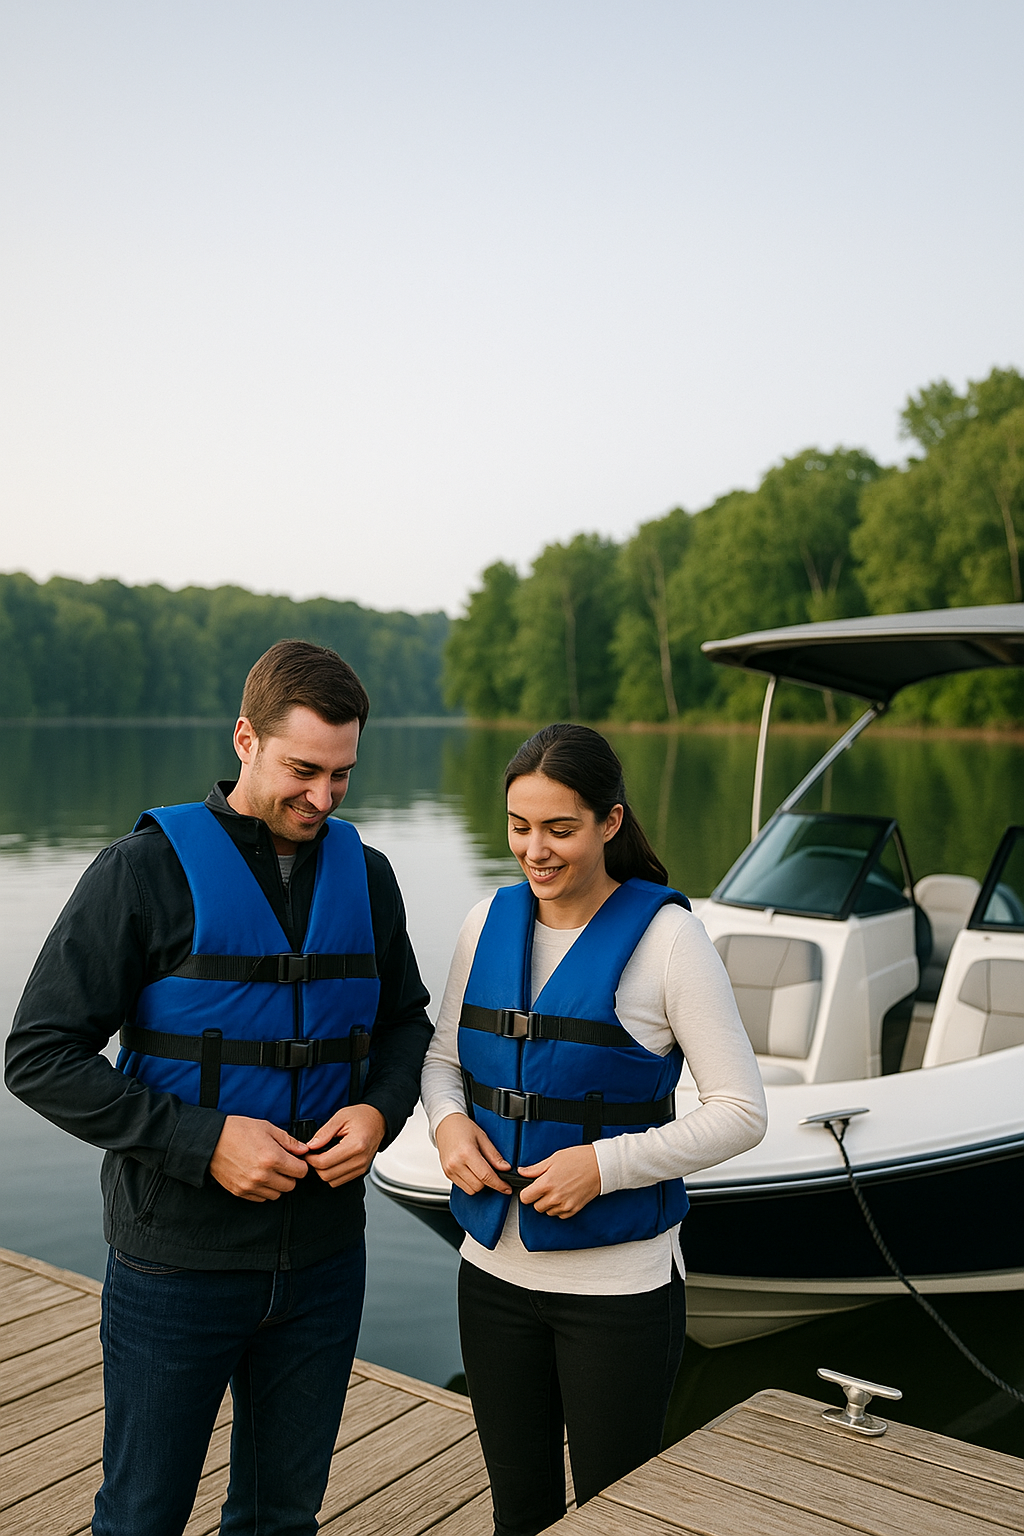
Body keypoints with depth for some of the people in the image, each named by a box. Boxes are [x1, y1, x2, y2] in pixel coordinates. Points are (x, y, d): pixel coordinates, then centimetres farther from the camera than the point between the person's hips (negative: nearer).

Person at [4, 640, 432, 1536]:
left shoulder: (365, 875, 2)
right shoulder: (147, 870, -13)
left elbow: (404, 1020, 14)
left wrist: (381, 1110, -7)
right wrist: (204, 1142, -21)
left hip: (324, 1255, 4)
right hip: (178, 1261, -4)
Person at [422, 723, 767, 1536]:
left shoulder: (666, 936, -14)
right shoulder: (491, 920, 1)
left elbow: (742, 1112, -12)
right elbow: (443, 1056, 13)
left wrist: (606, 1164, -22)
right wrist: (448, 1124, -9)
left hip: (620, 1282, -4)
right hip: (495, 1267, 4)